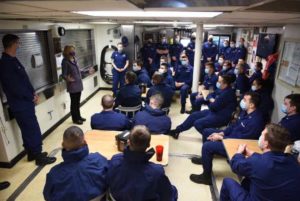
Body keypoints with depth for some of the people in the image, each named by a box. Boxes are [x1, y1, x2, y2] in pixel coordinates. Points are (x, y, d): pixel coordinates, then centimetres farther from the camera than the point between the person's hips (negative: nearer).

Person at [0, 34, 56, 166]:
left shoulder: (12, 60, 12)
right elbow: (15, 87, -21)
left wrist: (32, 93, 5)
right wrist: (31, 97, -11)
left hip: (25, 102, 10)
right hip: (20, 104, -10)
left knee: (28, 130, 17)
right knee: (33, 130, -2)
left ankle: (32, 153, 30)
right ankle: (39, 157, 10)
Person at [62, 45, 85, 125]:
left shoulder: (74, 59, 6)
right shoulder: (65, 61, -16)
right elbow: (64, 74, -19)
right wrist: (68, 79, -39)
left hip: (78, 83, 8)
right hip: (72, 85, -7)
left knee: (78, 102, 18)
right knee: (74, 102, 4)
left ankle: (78, 116, 31)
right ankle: (75, 119, 18)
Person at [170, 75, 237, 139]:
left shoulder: (227, 93, -26)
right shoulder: (222, 89, 5)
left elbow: (214, 106, -25)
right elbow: (211, 95, 18)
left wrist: (211, 103, -2)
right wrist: (212, 100, -6)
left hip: (221, 117, -10)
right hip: (213, 111, 10)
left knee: (197, 123, -20)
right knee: (193, 115, 7)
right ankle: (177, 130, 17)